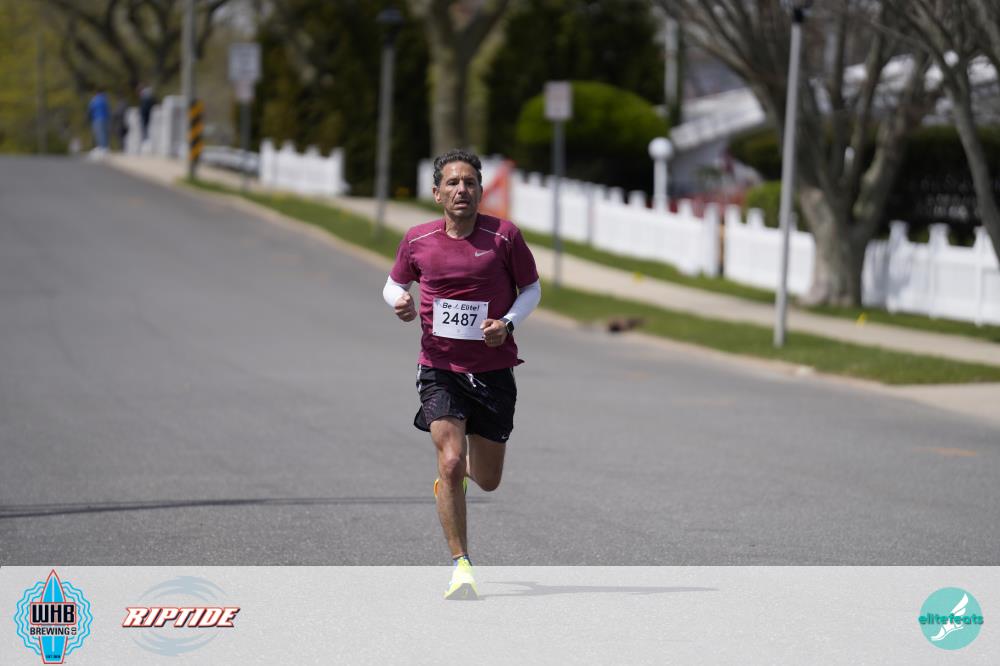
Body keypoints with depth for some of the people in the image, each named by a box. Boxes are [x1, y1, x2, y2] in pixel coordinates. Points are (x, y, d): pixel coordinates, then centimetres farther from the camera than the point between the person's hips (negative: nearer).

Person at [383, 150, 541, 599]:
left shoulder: (504, 236, -7)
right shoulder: (417, 240, -2)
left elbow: (531, 288, 6)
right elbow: (394, 283, 15)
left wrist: (508, 324, -12)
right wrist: (398, 301, -9)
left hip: (494, 370, 1)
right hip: (440, 368, 0)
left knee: (488, 480, 9)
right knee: (450, 461, -19)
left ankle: (459, 471, 48)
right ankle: (461, 566, -10)